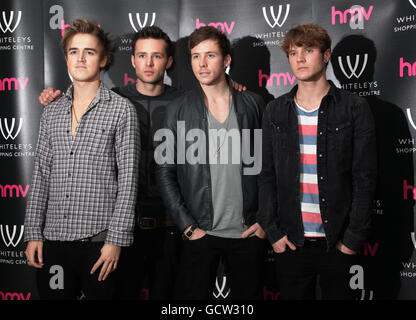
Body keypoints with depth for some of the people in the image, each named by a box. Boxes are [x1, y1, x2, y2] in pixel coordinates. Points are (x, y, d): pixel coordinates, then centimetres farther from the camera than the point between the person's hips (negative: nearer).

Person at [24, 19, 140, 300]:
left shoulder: (121, 110, -3)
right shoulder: (52, 112, 12)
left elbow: (128, 179, -7)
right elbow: (41, 175, 12)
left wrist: (116, 240, -12)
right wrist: (33, 233, 6)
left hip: (99, 238, -4)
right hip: (53, 238, 4)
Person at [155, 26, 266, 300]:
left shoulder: (254, 104, 4)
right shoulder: (179, 110, 0)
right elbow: (165, 173, 0)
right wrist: (188, 226, -5)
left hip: (249, 233, 1)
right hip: (200, 234, -1)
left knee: (248, 294, 12)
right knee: (192, 295, 5)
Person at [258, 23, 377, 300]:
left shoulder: (355, 109, -2)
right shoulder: (275, 111, 6)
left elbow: (365, 179, -4)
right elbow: (267, 176, 6)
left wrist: (353, 238, -8)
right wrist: (273, 231, 0)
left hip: (338, 242, -2)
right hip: (290, 241, 2)